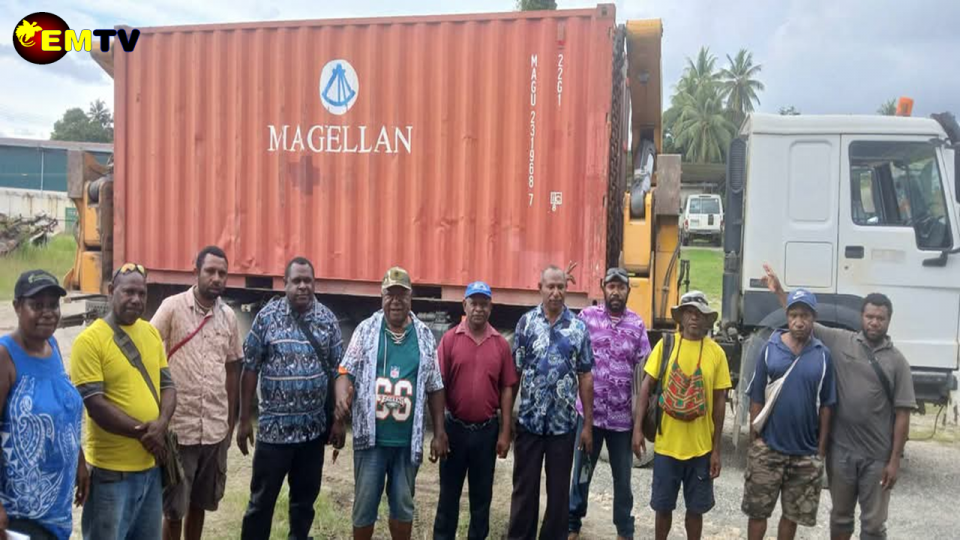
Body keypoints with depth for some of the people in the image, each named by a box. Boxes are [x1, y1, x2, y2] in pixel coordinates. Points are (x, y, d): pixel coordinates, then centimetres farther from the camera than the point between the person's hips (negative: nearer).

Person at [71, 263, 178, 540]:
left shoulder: (151, 332, 7)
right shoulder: (90, 339, -12)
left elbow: (168, 384, 7)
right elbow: (94, 404, -17)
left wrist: (161, 423, -11)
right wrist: (142, 432, -15)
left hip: (151, 464, 6)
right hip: (111, 469, -6)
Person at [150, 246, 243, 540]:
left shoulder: (229, 316, 5)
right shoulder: (172, 307, -8)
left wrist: (231, 421, 13)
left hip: (215, 428, 4)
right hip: (177, 426, -4)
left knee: (200, 502, 17)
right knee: (173, 507, 8)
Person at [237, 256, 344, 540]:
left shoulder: (328, 319, 1)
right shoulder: (267, 316, -4)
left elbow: (337, 373, 4)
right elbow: (250, 369, -2)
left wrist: (339, 420, 2)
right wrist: (244, 420, -3)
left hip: (314, 428, 2)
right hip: (273, 427, -2)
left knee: (305, 498, 14)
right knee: (262, 500, 6)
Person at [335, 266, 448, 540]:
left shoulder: (424, 335, 4)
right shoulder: (366, 329, 0)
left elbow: (434, 387, 7)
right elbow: (347, 371, -1)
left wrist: (439, 433, 5)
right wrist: (341, 397, -23)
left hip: (408, 439, 1)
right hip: (371, 436, -1)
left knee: (403, 503, 13)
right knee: (365, 502, 8)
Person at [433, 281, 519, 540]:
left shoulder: (501, 343, 0)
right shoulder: (450, 339, -5)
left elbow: (507, 389, 2)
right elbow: (438, 385, -4)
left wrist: (505, 432, -1)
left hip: (487, 430, 1)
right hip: (455, 427, -1)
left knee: (482, 494, 13)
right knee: (449, 492, 11)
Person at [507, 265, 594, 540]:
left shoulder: (579, 327, 0)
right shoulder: (526, 322, -1)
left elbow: (585, 377, 2)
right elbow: (513, 372, 0)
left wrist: (588, 424, 0)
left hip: (564, 423, 1)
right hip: (529, 421, 0)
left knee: (559, 489, 11)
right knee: (524, 487, 9)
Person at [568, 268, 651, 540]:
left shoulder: (637, 324, 1)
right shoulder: (587, 316, -3)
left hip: (622, 415, 1)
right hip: (589, 412, -1)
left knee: (623, 476, 15)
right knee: (582, 471, 12)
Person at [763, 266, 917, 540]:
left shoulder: (896, 361, -3)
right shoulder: (840, 341, 0)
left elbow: (902, 415, -4)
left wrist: (895, 460, -7)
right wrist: (779, 291, -6)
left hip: (877, 456, -1)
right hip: (841, 450, 1)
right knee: (840, 516, 17)